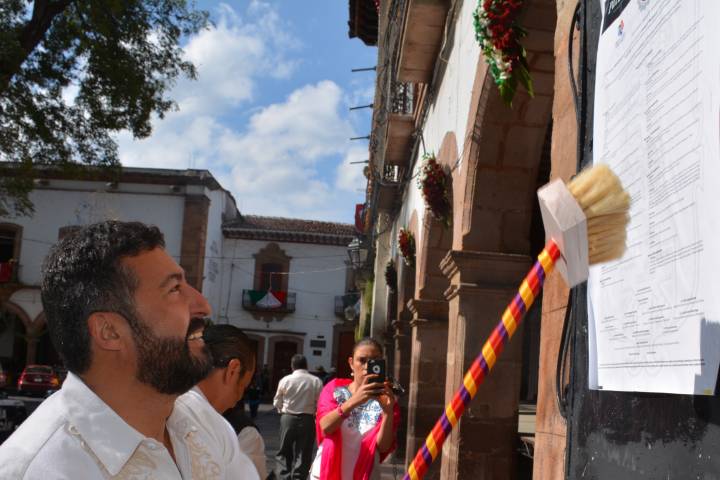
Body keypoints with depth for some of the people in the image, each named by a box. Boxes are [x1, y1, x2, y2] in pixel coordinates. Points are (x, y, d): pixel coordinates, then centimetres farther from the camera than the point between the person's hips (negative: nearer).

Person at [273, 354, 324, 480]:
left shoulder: (285, 380, -4)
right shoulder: (316, 381, -7)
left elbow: (277, 403, 5)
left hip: (288, 418, 1)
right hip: (307, 419, -1)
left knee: (284, 452, 14)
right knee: (303, 454, 7)